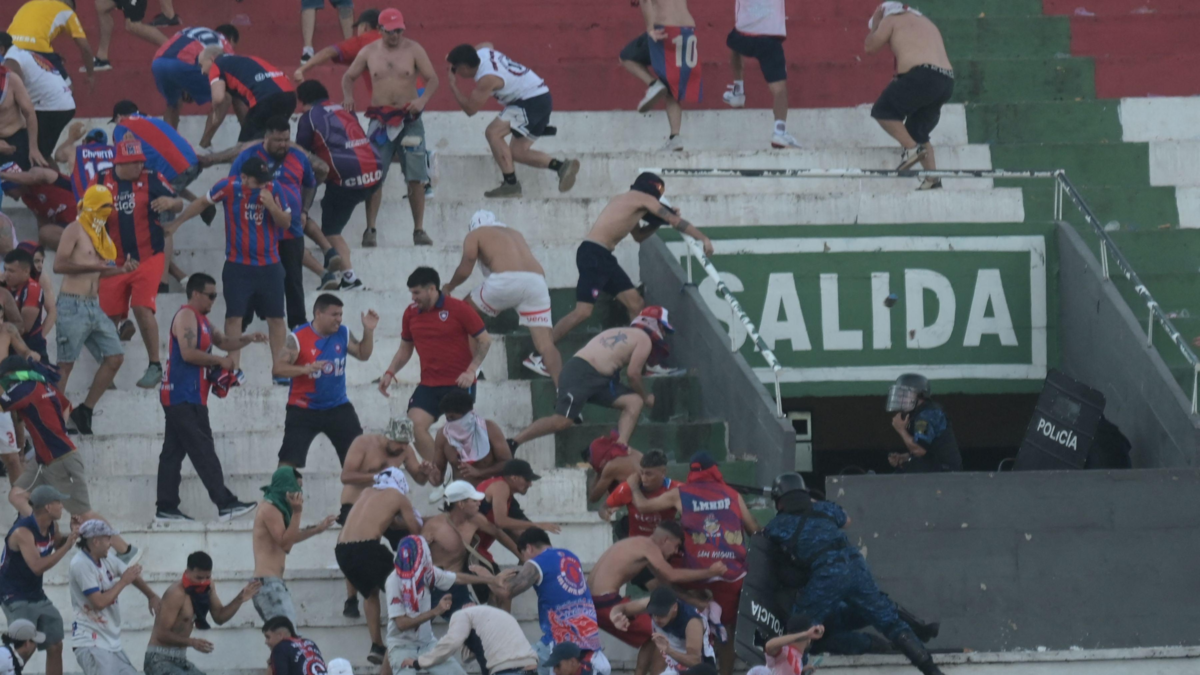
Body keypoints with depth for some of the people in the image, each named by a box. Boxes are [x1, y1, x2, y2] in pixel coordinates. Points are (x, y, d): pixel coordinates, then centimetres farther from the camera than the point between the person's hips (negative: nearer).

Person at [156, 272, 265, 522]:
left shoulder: (201, 320, 22)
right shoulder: (186, 316, -10)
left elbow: (223, 342, 28)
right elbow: (188, 353, -20)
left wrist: (248, 340, 11)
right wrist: (220, 361, -11)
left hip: (182, 398, 10)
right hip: (184, 397, -10)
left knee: (173, 452, 8)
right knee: (203, 451, -12)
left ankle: (166, 508, 8)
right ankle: (225, 503, -15)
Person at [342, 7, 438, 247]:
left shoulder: (414, 50, 1)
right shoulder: (369, 52, 5)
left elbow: (433, 79, -1)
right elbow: (348, 77, 15)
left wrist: (423, 99, -21)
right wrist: (348, 97, -6)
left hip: (409, 118, -1)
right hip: (380, 119, 1)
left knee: (416, 178, -2)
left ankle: (419, 230, 5)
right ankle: (370, 229, -2)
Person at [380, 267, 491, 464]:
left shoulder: (458, 309, -8)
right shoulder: (411, 313, 7)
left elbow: (484, 340, -4)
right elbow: (405, 349, 20)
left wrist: (471, 371, -14)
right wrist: (390, 372, 5)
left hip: (459, 384, -4)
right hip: (428, 386, 4)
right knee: (415, 425, -13)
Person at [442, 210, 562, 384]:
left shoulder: (476, 234, 20)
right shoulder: (515, 234, 36)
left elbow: (464, 270, 10)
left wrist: (449, 287, 30)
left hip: (506, 280, -4)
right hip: (537, 281, 4)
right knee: (545, 343, 0)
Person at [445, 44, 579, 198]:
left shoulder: (486, 79, -23)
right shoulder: (481, 51, 3)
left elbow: (470, 109, -22)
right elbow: (488, 44, 30)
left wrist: (453, 86, -12)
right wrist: (462, 54, 20)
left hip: (531, 102, -10)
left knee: (493, 132, -16)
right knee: (518, 152, 11)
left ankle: (511, 184, -17)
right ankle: (562, 166, 3)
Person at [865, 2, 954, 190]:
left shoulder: (892, 20, 11)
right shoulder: (926, 23, 33)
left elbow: (870, 47, 13)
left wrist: (875, 24, 27)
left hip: (920, 76, -8)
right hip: (946, 81, 8)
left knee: (882, 111, 5)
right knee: (917, 131, 16)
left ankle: (911, 148, -11)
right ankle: (932, 178, 4)